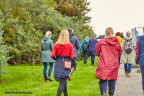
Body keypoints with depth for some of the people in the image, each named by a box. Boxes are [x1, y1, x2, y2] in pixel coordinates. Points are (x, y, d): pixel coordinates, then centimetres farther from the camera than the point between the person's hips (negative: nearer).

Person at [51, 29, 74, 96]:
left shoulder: (56, 45, -3)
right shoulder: (70, 45, -7)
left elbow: (52, 55, -7)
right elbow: (72, 57, -7)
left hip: (58, 64, 3)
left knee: (63, 81, 19)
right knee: (62, 83, -2)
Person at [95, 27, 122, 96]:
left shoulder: (101, 42, -5)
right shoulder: (116, 42, -1)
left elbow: (97, 52, 7)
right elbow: (119, 52, 10)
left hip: (103, 64, -2)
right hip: (114, 64, 2)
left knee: (103, 79, -1)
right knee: (112, 79, 13)